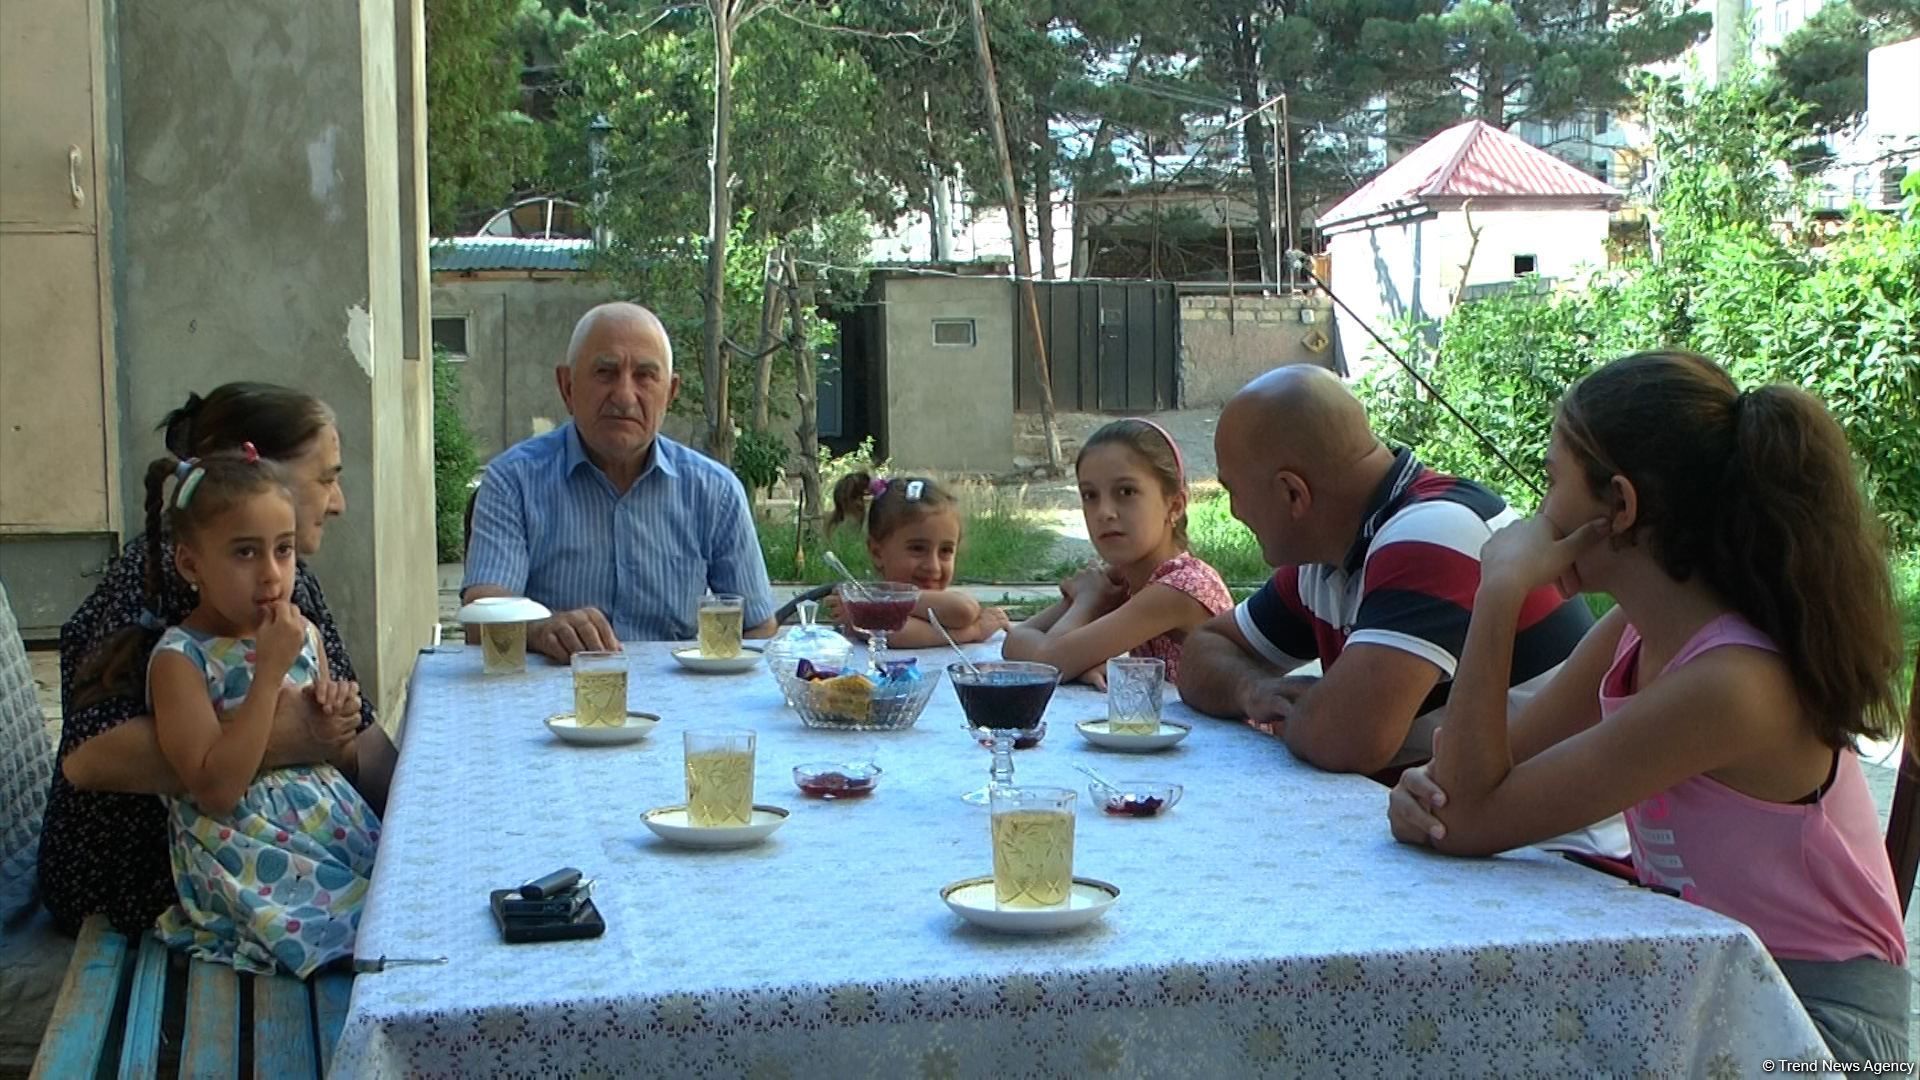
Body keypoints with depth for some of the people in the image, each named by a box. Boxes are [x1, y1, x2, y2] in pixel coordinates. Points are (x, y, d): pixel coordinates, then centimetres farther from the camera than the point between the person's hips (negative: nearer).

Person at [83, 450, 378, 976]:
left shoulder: (304, 637, 8)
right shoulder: (180, 659, -10)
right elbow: (216, 790, -21)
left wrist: (337, 712, -2)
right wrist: (271, 670, -19)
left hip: (332, 826, 6)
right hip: (250, 860, -6)